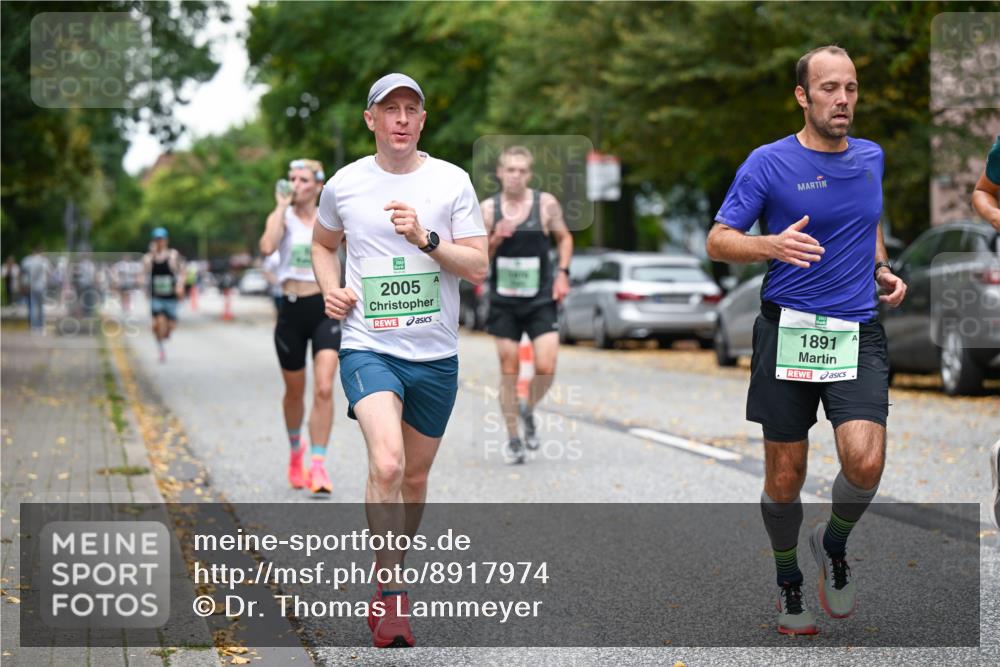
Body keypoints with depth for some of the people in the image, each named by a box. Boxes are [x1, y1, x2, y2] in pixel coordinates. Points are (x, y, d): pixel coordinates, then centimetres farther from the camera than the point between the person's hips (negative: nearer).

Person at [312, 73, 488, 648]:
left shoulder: (452, 181, 1)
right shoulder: (344, 185, 4)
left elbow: (479, 266, -3)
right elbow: (324, 243, 23)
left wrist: (425, 238, -18)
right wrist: (331, 289, 4)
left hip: (437, 355, 2)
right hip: (369, 348, -2)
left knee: (415, 475, 12)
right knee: (387, 465, -23)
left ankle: (393, 574, 35)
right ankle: (392, 595, -15)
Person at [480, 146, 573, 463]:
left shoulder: (546, 204, -3)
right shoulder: (487, 209, -1)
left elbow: (564, 238, 12)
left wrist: (562, 273, -1)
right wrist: (495, 240, -16)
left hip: (541, 300, 0)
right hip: (504, 301, 0)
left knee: (546, 368, -9)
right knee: (508, 370, 2)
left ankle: (528, 410, 22)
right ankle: (513, 438, 16)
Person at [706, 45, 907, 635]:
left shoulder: (872, 157, 11)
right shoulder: (769, 163, -5)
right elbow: (718, 241, -4)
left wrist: (883, 271, 11)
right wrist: (772, 245, -23)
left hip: (859, 332, 3)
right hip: (788, 331, -3)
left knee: (865, 462, -17)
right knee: (785, 477, 4)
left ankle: (834, 544, 14)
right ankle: (790, 582, 28)